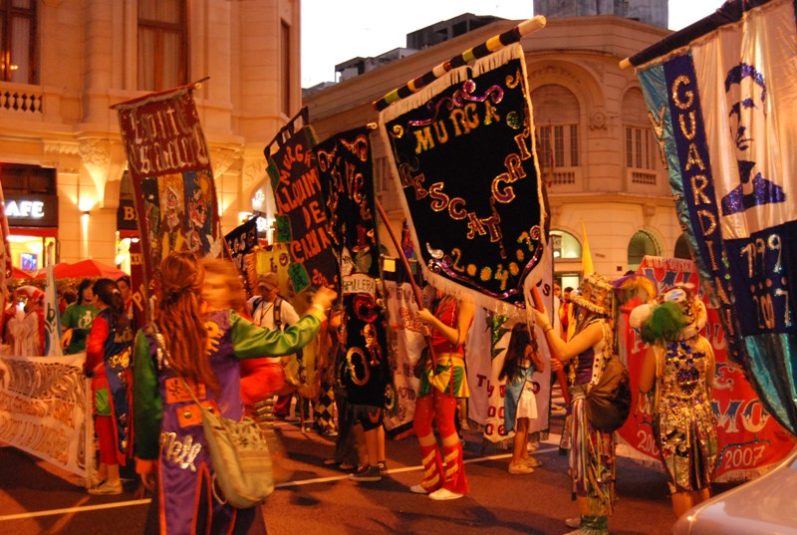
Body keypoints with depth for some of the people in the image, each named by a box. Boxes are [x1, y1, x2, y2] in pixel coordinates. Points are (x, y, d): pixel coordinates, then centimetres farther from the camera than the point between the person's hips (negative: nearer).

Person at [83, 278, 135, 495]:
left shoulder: (102, 319, -14)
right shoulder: (125, 319, 8)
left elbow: (94, 348, -29)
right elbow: (130, 346, 13)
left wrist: (88, 367, -12)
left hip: (106, 379, -7)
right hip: (123, 377, 7)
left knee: (108, 428, 2)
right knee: (115, 426, 17)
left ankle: (114, 480, 9)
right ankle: (103, 473, 30)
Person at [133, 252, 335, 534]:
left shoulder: (149, 337, -7)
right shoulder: (228, 326, -9)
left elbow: (145, 405, -1)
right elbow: (285, 341, -1)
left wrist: (145, 454, 11)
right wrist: (317, 309, 15)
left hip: (177, 455, 0)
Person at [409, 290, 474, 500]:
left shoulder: (464, 303, -4)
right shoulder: (441, 302, 17)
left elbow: (459, 338, -14)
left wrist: (431, 320, -16)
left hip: (450, 367, -8)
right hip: (432, 366, 8)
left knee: (445, 425, -6)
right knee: (421, 425, 8)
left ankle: (455, 485, 5)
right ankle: (433, 479, 19)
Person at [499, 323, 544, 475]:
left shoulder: (514, 351, 9)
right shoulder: (528, 348, -12)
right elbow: (540, 367, -3)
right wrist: (535, 349, 2)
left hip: (517, 389, 8)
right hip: (522, 390, -8)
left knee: (524, 426, 19)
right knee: (521, 427, -5)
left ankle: (524, 457, 30)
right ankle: (515, 463, -5)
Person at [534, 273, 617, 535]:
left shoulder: (598, 326, -16)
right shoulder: (589, 325, 15)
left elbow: (563, 352, -24)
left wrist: (546, 326, -14)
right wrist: (562, 366, 5)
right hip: (583, 399, 10)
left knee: (589, 460, -5)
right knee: (593, 460, 16)